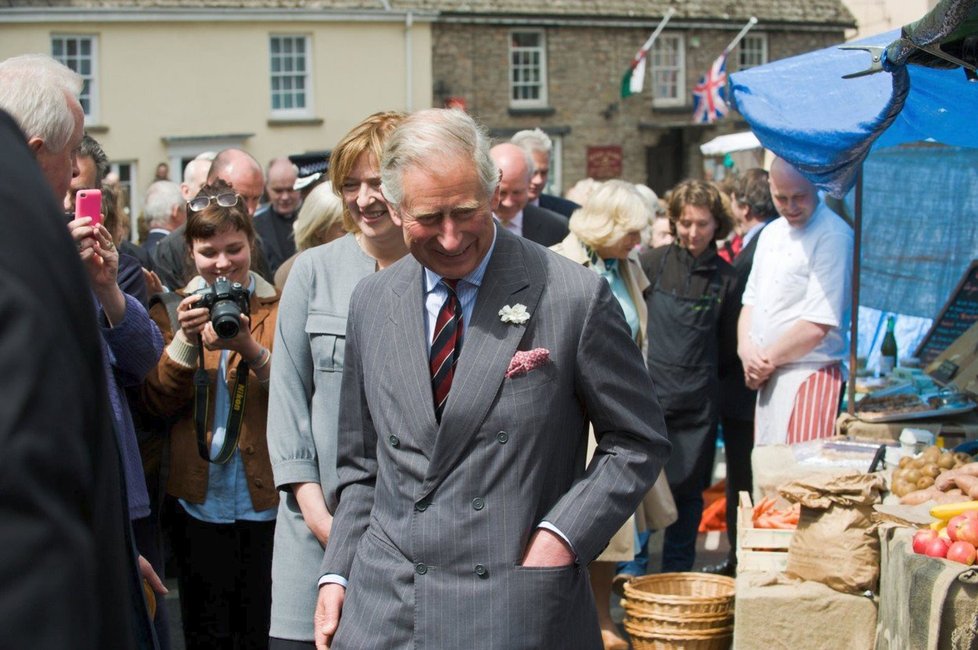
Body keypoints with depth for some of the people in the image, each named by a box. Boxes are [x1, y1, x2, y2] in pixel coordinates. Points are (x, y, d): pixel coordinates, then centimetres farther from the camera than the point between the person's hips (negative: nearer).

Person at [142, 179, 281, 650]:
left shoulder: (281, 306, 1)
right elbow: (159, 402, -2)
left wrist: (253, 350, -24)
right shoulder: (175, 308, 7)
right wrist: (184, 340, -17)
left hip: (265, 500, -2)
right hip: (199, 500, 2)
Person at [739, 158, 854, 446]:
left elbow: (818, 324, -17)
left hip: (810, 376, -8)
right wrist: (746, 349, -1)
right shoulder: (771, 233, 14)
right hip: (769, 378, 8)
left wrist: (768, 358, -7)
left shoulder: (833, 236, -13)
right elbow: (751, 300, 18)